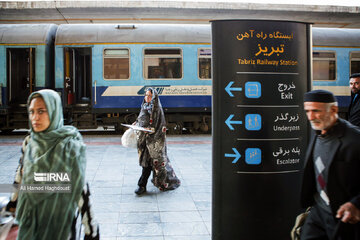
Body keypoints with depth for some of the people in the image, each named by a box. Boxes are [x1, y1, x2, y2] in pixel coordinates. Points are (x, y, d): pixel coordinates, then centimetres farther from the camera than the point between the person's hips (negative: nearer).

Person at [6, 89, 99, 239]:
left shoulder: (71, 146, -17)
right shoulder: (28, 144, -2)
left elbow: (80, 188, -15)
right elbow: (19, 182, 10)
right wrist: (11, 209, 14)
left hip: (59, 223, -4)